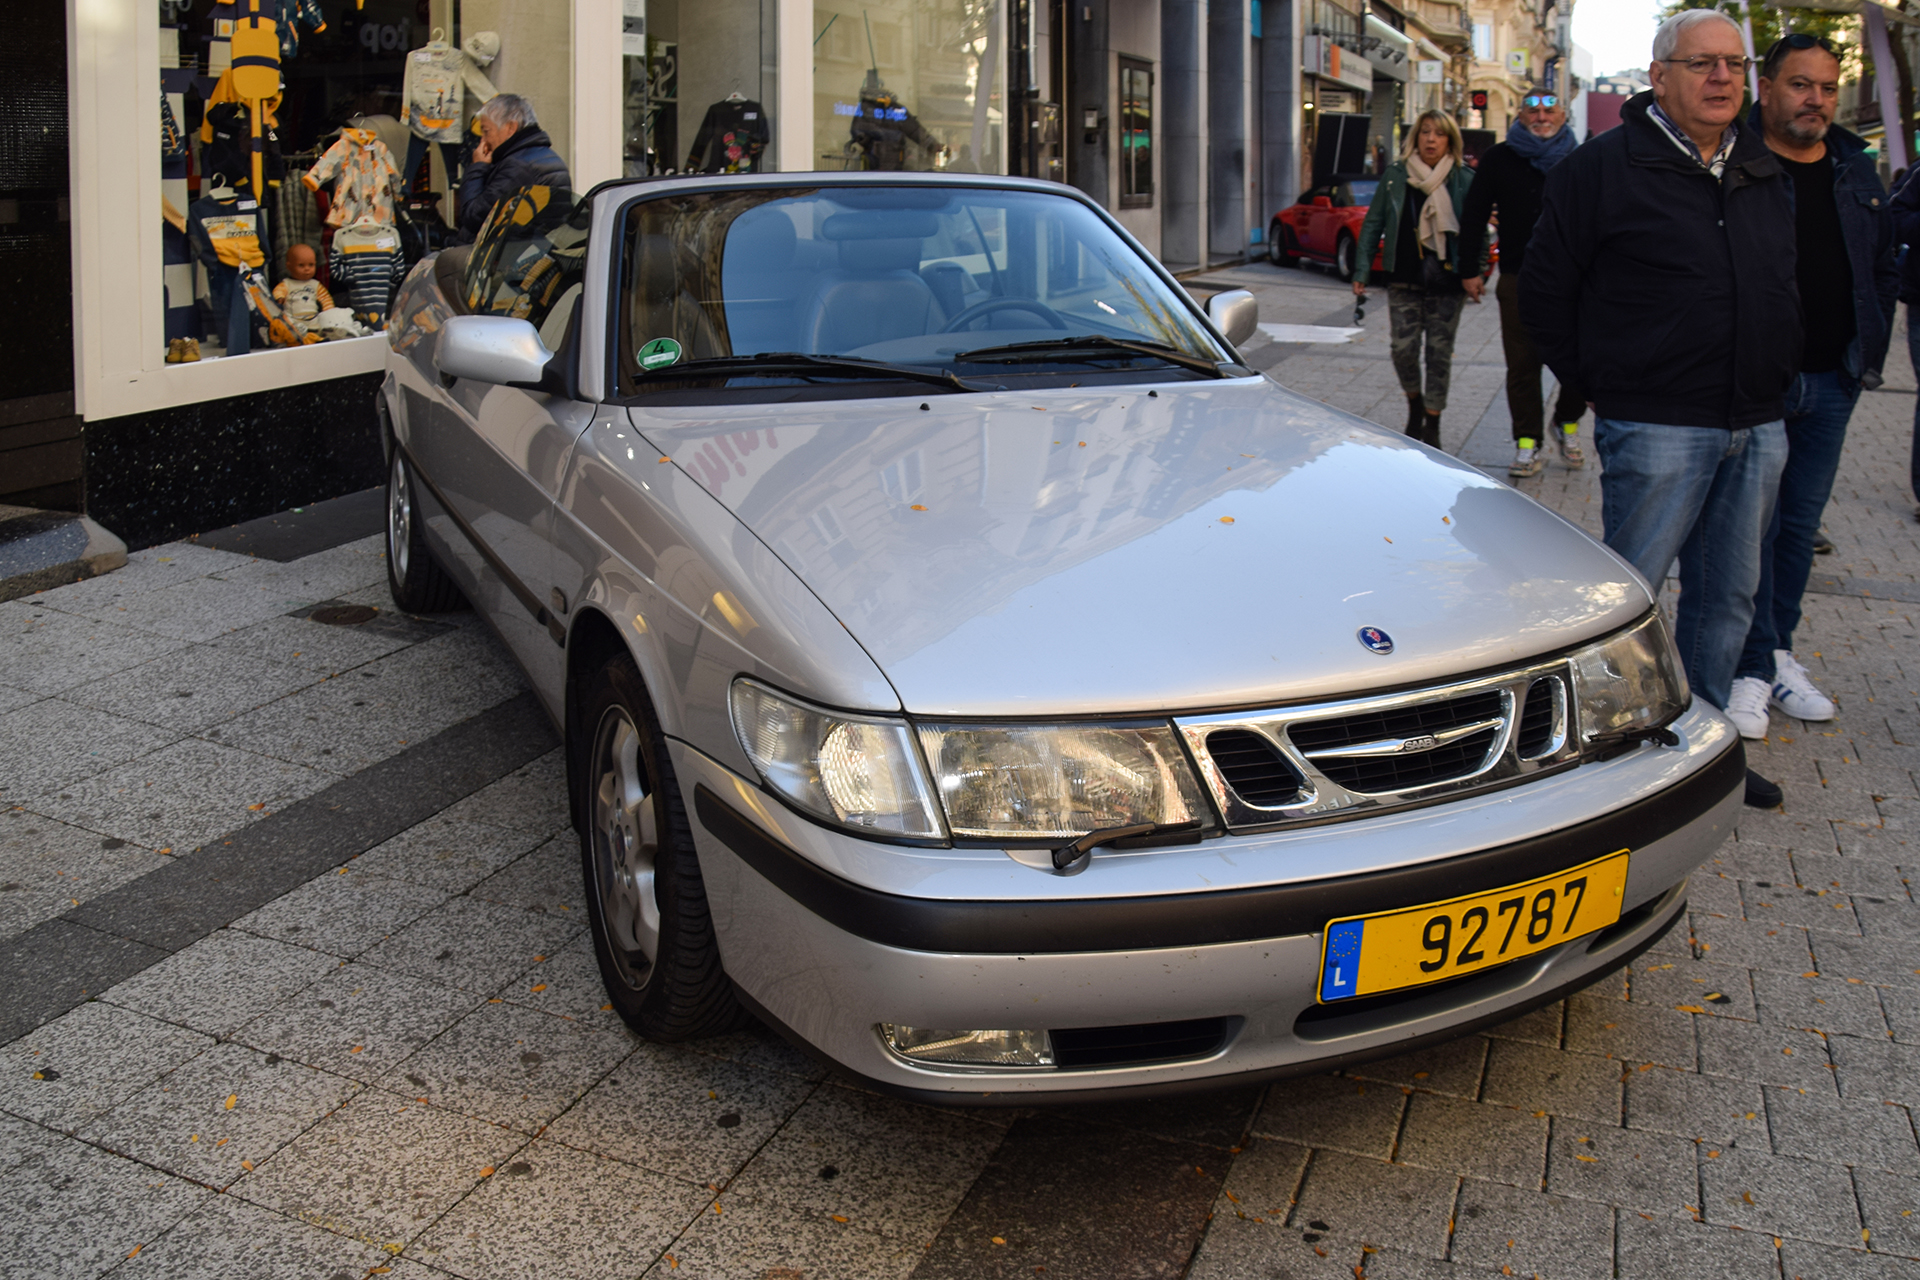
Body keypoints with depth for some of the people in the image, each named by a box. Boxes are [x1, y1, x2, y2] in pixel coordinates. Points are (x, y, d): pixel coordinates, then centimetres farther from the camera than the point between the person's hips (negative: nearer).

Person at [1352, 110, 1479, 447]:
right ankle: (1414, 404, 26)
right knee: (1403, 347, -3)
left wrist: (1475, 274, -7)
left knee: (1440, 353, 2)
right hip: (1404, 281, 1)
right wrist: (1362, 271, 2)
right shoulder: (1395, 176, 5)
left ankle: (1432, 425, 13)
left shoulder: (1465, 180, 3)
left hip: (1447, 283, -1)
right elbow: (1373, 225, 8)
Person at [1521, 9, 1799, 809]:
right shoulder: (1603, 167, -6)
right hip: (1656, 428, -6)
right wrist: (1601, 384, -2)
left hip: (1757, 427, 7)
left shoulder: (1765, 174, 13)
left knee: (1729, 594, 13)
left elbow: (1783, 290, 22)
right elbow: (1545, 293, -4)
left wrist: (1772, 384, 14)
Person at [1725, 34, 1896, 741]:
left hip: (1831, 383, 6)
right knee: (1753, 524, -4)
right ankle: (1752, 667, 3)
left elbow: (1883, 270, 21)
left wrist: (1869, 353, 12)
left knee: (1801, 522, 12)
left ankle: (1778, 652, 24)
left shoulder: (1857, 171, 12)